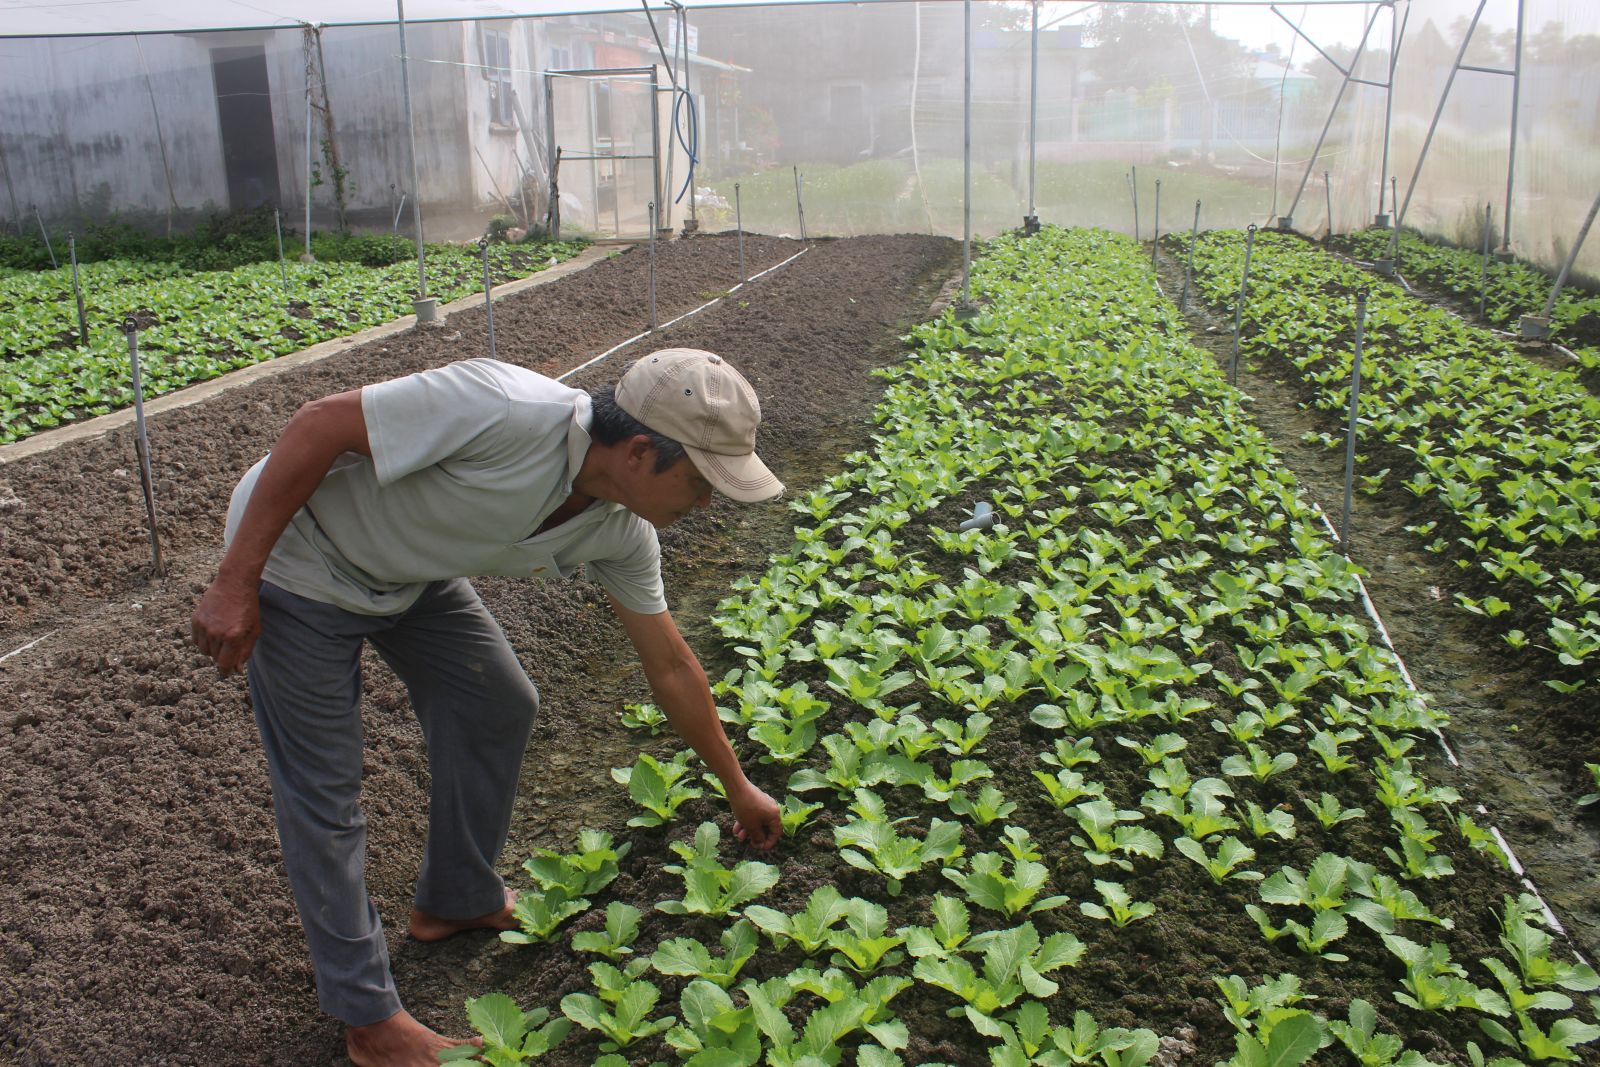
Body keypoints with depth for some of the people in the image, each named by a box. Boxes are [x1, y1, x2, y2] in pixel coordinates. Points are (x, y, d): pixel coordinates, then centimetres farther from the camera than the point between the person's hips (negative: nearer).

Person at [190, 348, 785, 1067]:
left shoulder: (621, 534, -12)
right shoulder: (505, 412, -37)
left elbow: (670, 666, 1)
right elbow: (319, 423, -30)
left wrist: (737, 786, 10)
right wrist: (235, 583, -26)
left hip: (411, 572, 7)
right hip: (299, 559, -7)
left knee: (500, 708, 10)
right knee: (324, 790, -2)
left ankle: (457, 901, 32)